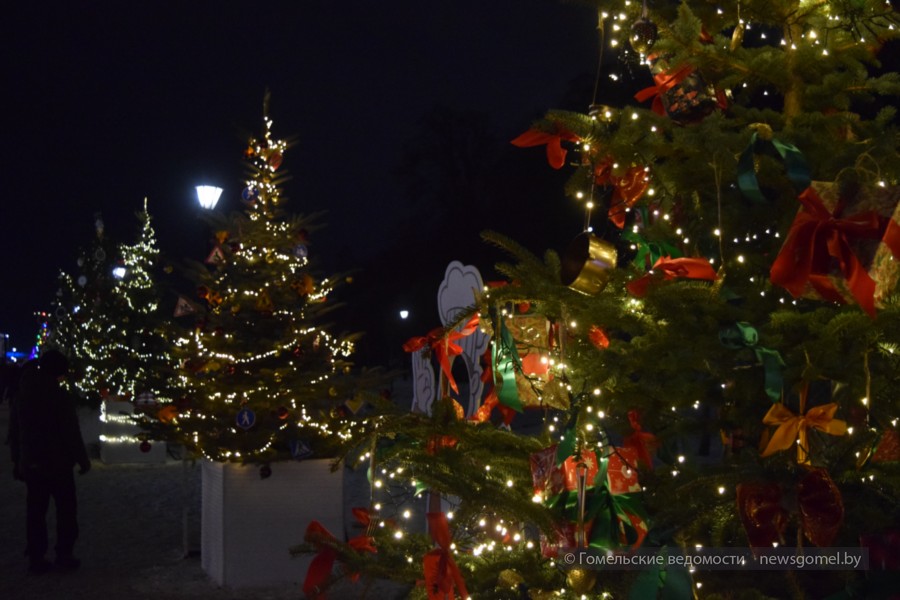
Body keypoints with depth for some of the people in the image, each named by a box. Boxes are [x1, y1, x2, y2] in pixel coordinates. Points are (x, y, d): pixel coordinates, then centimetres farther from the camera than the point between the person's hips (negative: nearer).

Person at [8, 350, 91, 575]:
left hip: (30, 464, 5)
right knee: (66, 508, 7)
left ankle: (36, 558, 8)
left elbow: (14, 432, 11)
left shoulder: (21, 396, 6)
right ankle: (64, 554, 6)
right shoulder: (61, 397, -14)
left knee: (35, 511, 9)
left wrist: (17, 461, 18)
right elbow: (71, 433, -13)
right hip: (57, 463, -5)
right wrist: (82, 459, -3)